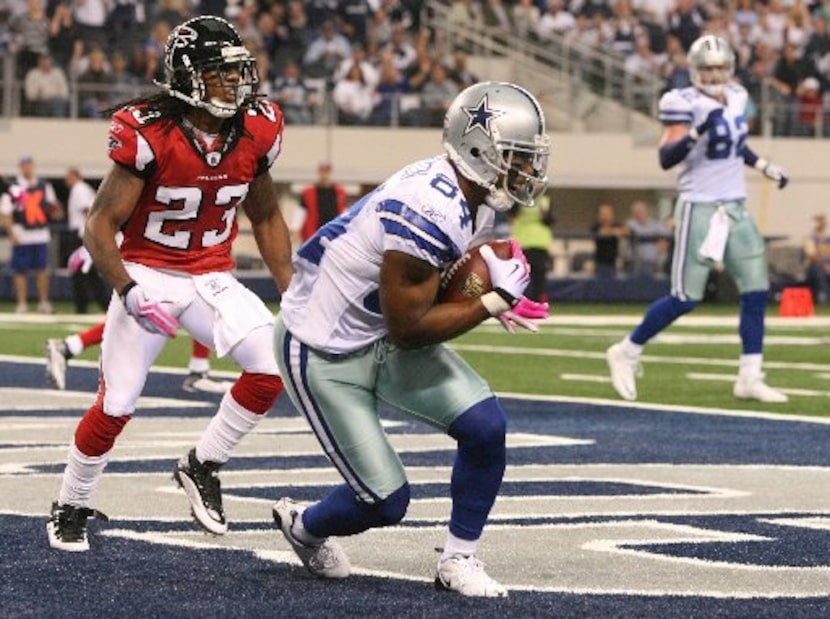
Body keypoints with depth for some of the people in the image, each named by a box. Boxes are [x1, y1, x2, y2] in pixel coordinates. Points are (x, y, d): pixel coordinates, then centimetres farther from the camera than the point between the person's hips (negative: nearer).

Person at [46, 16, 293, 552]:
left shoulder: (255, 132, -3)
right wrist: (129, 292, -27)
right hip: (148, 276, -4)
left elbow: (266, 217, 13)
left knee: (273, 366, -19)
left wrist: (292, 288, 5)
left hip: (212, 280, 4)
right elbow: (101, 226, -14)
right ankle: (71, 508, 18)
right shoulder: (148, 134, -18)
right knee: (116, 406, -6)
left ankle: (203, 467, 2)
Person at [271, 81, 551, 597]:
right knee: (386, 503, -4)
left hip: (384, 338, 8)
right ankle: (303, 526, 29)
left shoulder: (477, 197, -3)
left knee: (486, 426, -9)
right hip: (324, 353, -8)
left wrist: (497, 297, -6)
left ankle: (460, 559, 8)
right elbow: (408, 328, -26)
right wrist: (495, 301, -20)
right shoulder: (429, 210, -32)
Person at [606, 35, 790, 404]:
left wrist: (765, 168, 24)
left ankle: (749, 378, 5)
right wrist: (697, 131, -33)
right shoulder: (685, 104, -12)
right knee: (685, 298, -6)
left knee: (756, 291, 0)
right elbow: (667, 159, -21)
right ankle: (626, 353, 12)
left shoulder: (736, 98, 10)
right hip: (700, 208, -7)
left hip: (736, 209, 7)